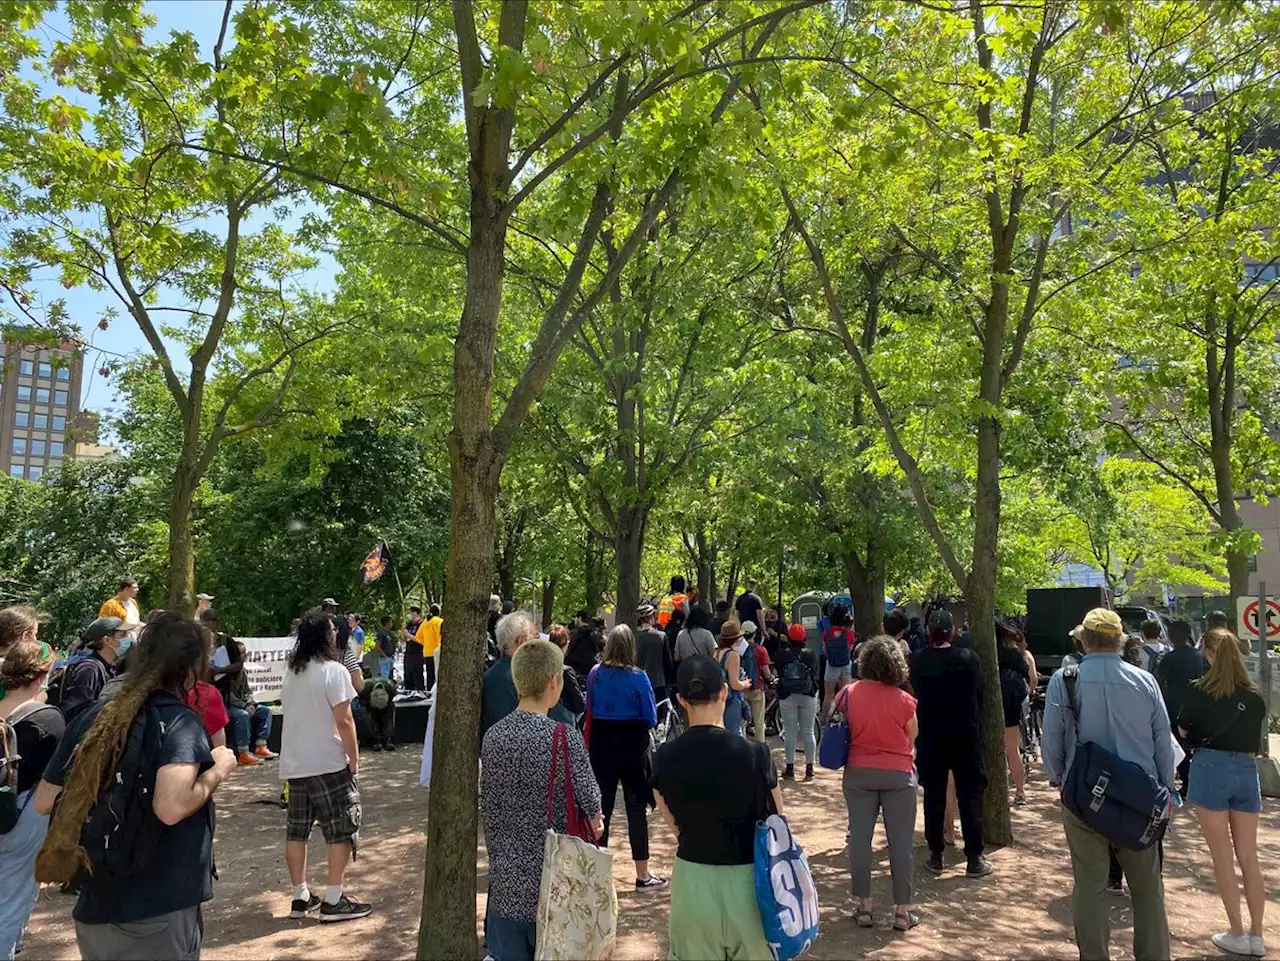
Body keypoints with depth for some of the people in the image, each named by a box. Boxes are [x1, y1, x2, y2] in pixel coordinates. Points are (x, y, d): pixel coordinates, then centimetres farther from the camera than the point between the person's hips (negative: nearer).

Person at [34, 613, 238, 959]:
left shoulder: (92, 716, 3)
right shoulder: (180, 721, -16)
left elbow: (44, 801, 11)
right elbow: (171, 808, -30)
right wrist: (217, 772, -14)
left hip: (93, 908, 6)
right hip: (157, 915, -6)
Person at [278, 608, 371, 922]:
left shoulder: (291, 672, 9)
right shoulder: (333, 670, -14)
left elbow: (291, 713, 14)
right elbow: (343, 721, -16)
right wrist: (354, 760, -8)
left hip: (294, 764, 8)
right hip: (328, 764, -7)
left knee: (296, 830, 12)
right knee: (341, 829, 2)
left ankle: (301, 897, 21)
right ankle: (333, 900, 3)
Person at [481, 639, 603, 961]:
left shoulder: (493, 736, -3)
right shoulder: (564, 737, -18)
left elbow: (488, 811, 5)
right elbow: (592, 805, -11)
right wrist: (595, 818, 11)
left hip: (506, 881, 4)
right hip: (554, 881, -4)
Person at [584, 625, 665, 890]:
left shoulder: (595, 673, -4)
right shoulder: (638, 677, -12)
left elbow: (589, 709, 2)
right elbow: (650, 717, -7)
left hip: (601, 742, 3)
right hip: (631, 743, -3)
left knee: (602, 805, 12)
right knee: (636, 807, 5)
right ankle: (643, 876, 11)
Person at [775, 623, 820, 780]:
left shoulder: (781, 654, -8)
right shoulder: (810, 654, -4)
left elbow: (778, 672, -1)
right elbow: (816, 674, -1)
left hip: (787, 697, -1)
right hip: (808, 696, 1)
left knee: (790, 732, 5)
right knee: (808, 732, 7)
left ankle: (790, 768, 8)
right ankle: (809, 769, 9)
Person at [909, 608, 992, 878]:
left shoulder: (916, 661, -8)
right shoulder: (969, 658, -10)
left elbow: (916, 696, 2)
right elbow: (978, 694, -1)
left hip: (930, 737, 1)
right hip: (965, 735, -1)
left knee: (933, 796, 10)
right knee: (970, 797, 7)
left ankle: (936, 856, 16)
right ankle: (974, 859, 11)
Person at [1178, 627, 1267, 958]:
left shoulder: (1200, 690, -7)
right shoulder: (1255, 695, 3)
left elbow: (1182, 730, 0)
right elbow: (1256, 739, 11)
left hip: (1211, 768, -4)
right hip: (1247, 771, 4)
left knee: (1222, 857, 5)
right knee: (1249, 858, 10)